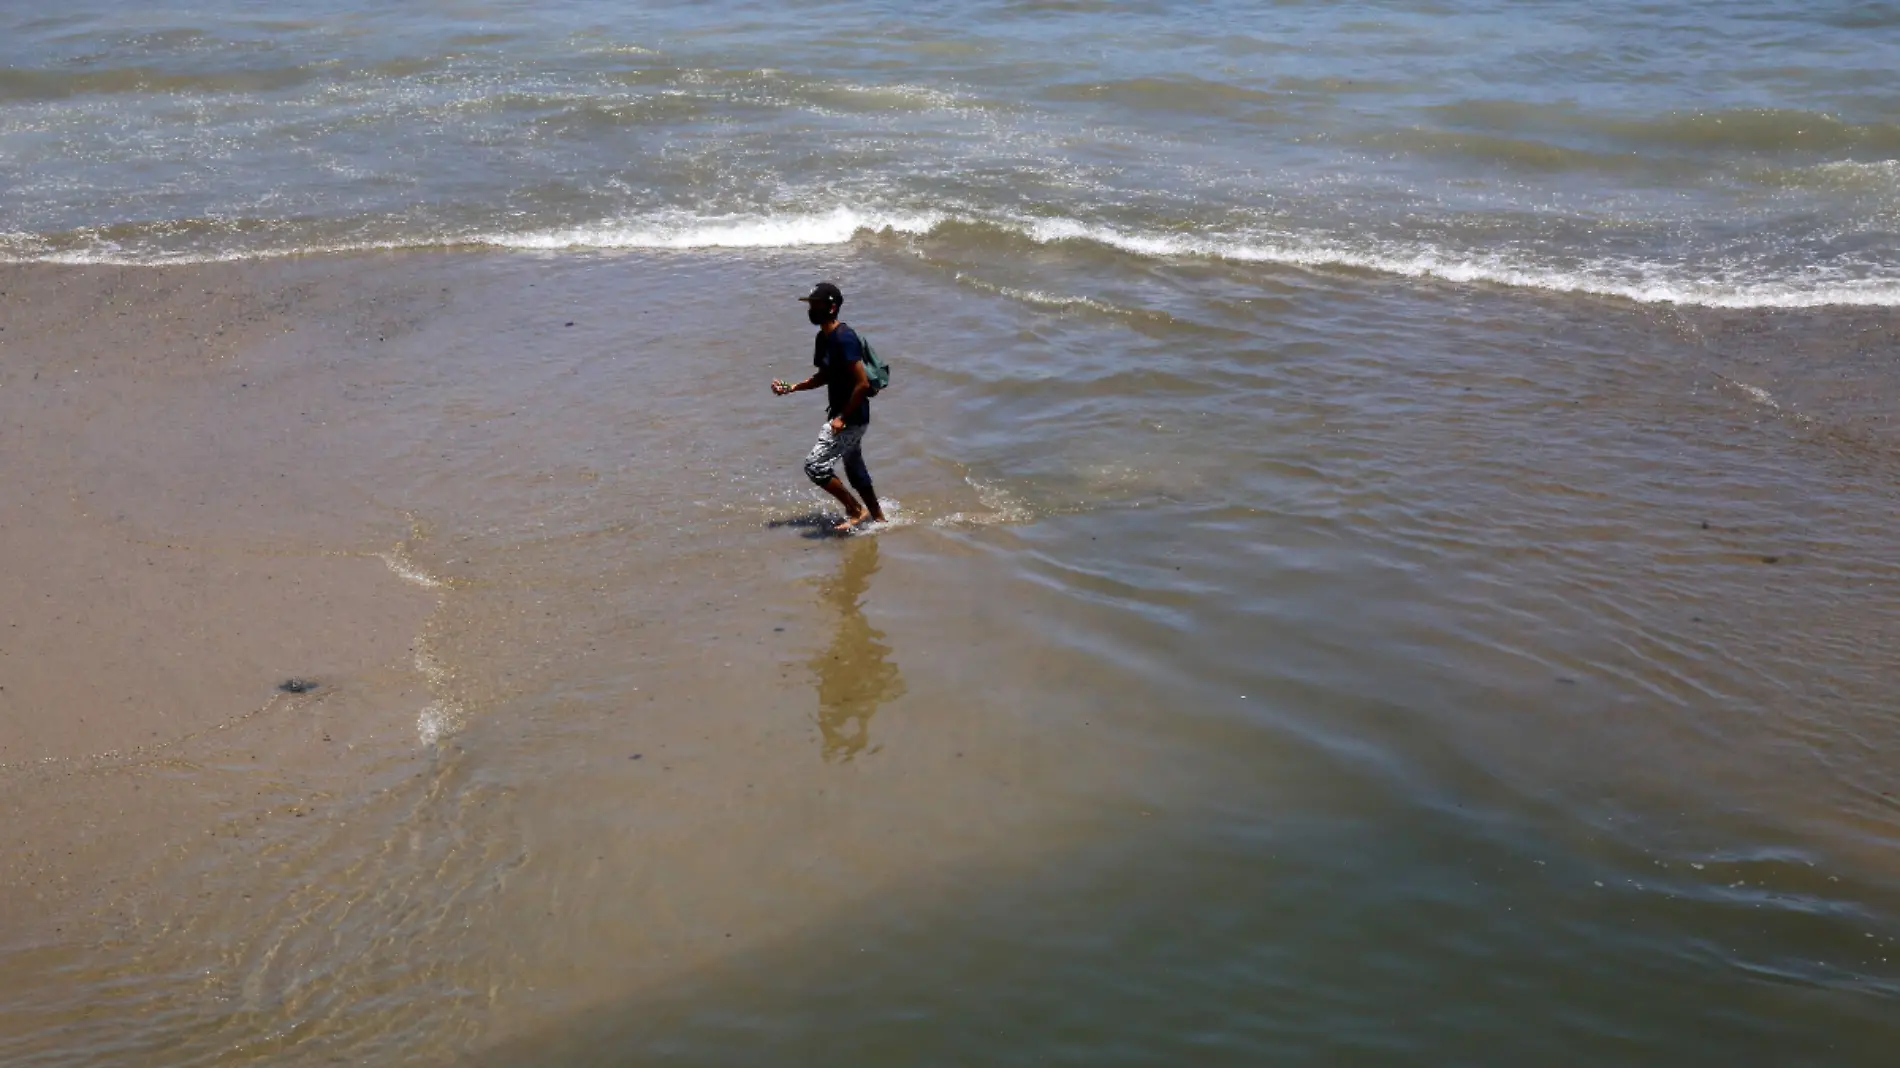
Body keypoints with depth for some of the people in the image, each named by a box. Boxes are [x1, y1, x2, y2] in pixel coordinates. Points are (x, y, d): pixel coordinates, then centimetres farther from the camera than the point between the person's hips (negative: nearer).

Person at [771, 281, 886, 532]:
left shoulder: (844, 339, -23)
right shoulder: (823, 338, 8)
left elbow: (863, 384, -25)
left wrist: (843, 418, -20)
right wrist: (792, 387, 8)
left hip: (852, 417, -10)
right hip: (840, 414, 10)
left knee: (815, 466, -11)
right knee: (854, 469, 20)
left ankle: (856, 510, 3)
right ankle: (878, 518, 34)